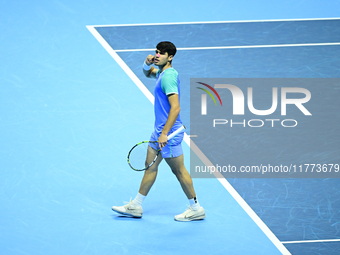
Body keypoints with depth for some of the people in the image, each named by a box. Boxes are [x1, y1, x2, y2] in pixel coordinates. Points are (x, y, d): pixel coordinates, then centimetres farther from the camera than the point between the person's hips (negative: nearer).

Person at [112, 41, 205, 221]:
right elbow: (148, 73, 32)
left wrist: (164, 134, -28)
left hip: (168, 133, -10)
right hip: (160, 129, 10)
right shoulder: (162, 72, 9)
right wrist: (147, 64, 7)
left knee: (178, 170, -1)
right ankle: (136, 206, 22)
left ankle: (196, 209, 11)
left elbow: (175, 108, -28)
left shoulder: (168, 77, -21)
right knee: (150, 165, 14)